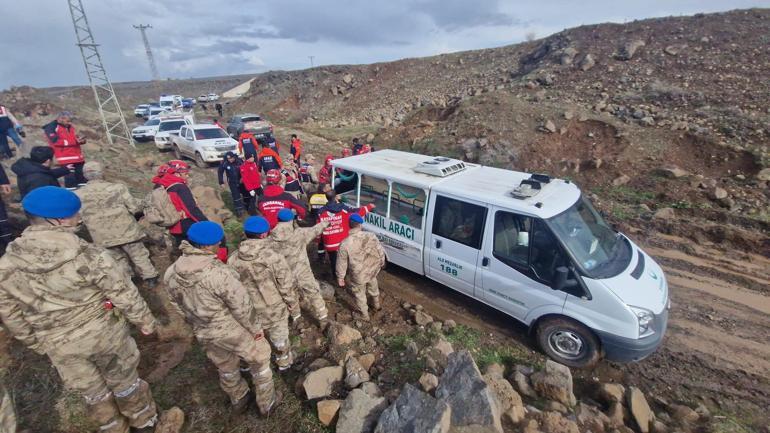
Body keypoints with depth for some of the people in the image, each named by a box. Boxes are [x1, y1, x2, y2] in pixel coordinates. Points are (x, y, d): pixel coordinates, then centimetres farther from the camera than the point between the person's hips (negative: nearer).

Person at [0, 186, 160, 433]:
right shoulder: (88, 255, -26)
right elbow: (124, 293, -17)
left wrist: (37, 343, 16)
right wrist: (145, 320, -2)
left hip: (59, 347, 3)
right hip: (104, 333, -3)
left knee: (92, 391, 24)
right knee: (124, 380, 21)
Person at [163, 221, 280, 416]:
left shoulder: (170, 273, -12)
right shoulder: (219, 273, -33)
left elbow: (178, 305, 3)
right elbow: (242, 306, -23)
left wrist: (198, 324, 19)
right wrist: (256, 328, -6)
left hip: (203, 334, 6)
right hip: (234, 331, -6)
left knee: (226, 367, 29)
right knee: (259, 360, 20)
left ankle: (239, 400, 53)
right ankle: (267, 402, 37)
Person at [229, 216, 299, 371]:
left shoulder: (233, 260, -14)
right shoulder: (273, 256, -26)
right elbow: (286, 285, -18)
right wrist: (293, 303, -1)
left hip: (248, 311, 3)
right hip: (275, 308, -3)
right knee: (279, 338, 23)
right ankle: (284, 361, 46)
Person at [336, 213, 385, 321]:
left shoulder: (344, 244, -23)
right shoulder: (371, 236, -15)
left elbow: (341, 264, -14)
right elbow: (380, 251, -3)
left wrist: (340, 278, 1)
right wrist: (382, 262, 16)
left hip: (358, 275, -4)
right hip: (373, 270, 4)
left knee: (359, 294, 22)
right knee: (372, 286, 33)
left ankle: (364, 315, 41)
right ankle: (376, 305, 56)